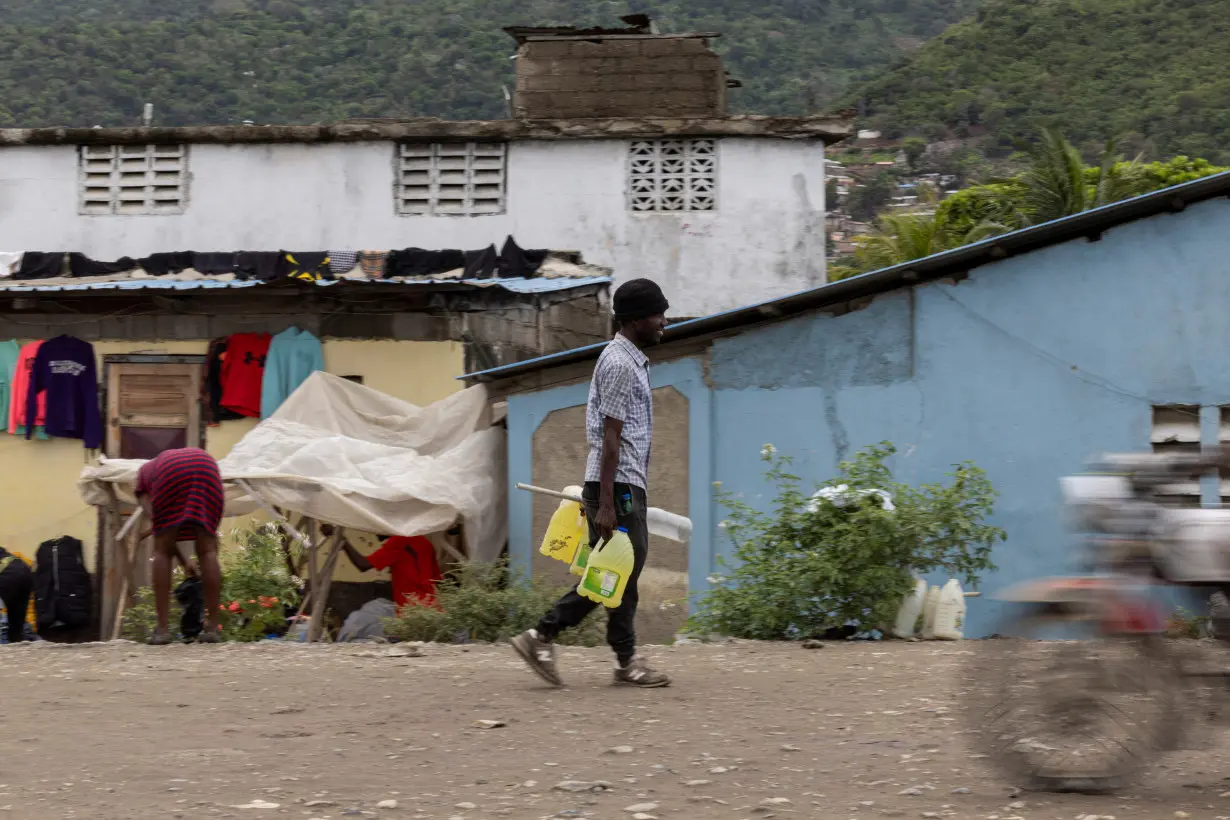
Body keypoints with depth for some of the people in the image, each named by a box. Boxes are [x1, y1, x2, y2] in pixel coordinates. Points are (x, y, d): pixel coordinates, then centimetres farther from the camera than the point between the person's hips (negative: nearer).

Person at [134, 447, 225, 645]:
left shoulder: (145, 472, 39)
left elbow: (153, 517, 20)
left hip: (171, 473, -2)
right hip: (206, 467, 2)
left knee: (163, 550, 8)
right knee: (207, 550, 7)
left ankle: (162, 629, 2)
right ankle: (212, 627, 2)